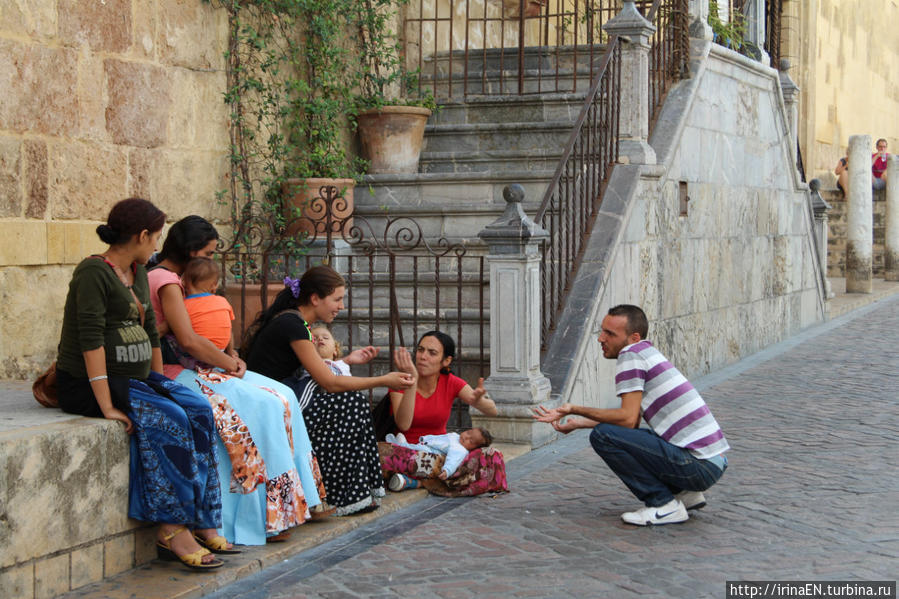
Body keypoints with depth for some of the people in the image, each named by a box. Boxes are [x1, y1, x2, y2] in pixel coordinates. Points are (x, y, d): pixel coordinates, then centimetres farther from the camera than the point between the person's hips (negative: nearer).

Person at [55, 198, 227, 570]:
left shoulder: (138, 274, 14)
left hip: (134, 378, 8)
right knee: (169, 420, -29)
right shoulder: (94, 272, -15)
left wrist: (159, 383, 11)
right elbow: (91, 341, -23)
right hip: (86, 385, -8)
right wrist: (107, 406, -27)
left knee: (199, 411, -15)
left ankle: (202, 522, -16)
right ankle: (172, 531, -25)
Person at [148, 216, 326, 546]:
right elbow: (188, 341, -22)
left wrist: (229, 356, 5)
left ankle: (299, 500, 0)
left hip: (189, 369, 10)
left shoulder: (173, 280, 20)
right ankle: (263, 519, -14)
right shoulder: (166, 281, -13)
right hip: (173, 372, -10)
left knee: (282, 396, 0)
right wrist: (229, 363, -10)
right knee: (263, 406, -20)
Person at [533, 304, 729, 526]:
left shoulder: (631, 354, -10)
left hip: (698, 466, -10)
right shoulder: (650, 354, 18)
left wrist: (575, 410, -9)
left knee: (603, 436, -12)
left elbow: (627, 419, -17)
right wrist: (578, 422, 21)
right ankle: (685, 493, 16)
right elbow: (631, 418, 22)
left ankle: (664, 505, -7)